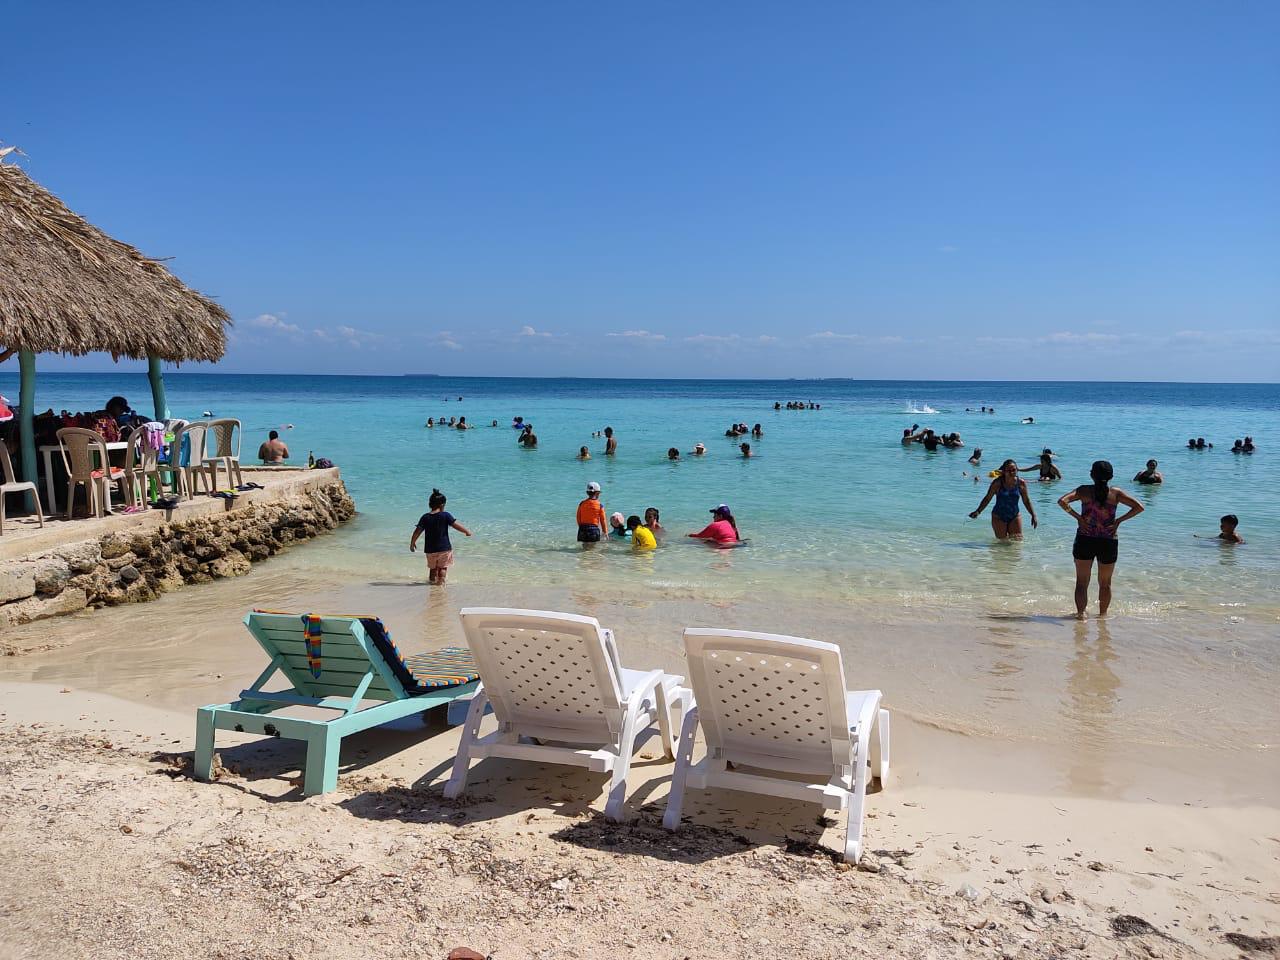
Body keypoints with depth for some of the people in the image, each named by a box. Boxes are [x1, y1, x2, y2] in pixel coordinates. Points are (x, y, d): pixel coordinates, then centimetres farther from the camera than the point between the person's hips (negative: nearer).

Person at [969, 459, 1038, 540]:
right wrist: (978, 511, -17)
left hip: (1015, 516, 2)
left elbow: (1026, 501, 6)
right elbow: (987, 498, -6)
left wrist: (1033, 515, 2)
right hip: (999, 517, -2)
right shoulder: (997, 483, -13)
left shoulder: (1021, 483, -6)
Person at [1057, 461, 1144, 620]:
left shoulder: (1084, 490, -4)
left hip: (1085, 540, -1)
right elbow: (1138, 507, -7)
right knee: (1105, 583, 18)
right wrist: (1119, 520, -4)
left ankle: (1081, 612, 4)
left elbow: (1062, 501, -17)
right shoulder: (1116, 493, -1)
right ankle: (1103, 614, 25)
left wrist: (1077, 517, -10)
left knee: (1082, 582, 11)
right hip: (1109, 542, 1)